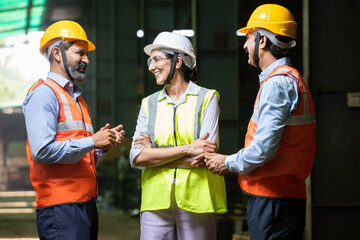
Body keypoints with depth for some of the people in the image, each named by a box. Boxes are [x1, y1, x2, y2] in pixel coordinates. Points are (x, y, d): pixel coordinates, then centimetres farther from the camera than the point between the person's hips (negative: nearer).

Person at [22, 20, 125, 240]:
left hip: (86, 203, 9)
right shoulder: (44, 94, -6)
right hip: (60, 205, -9)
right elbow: (42, 151, -20)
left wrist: (104, 145, 5)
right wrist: (93, 142, -16)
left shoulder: (77, 98, 22)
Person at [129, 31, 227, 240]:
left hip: (196, 199, -3)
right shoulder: (149, 104, 12)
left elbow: (207, 155, -9)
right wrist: (187, 148, -11)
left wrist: (155, 153, -4)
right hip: (156, 200, 3)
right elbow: (137, 158, -1)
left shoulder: (206, 98, 1)